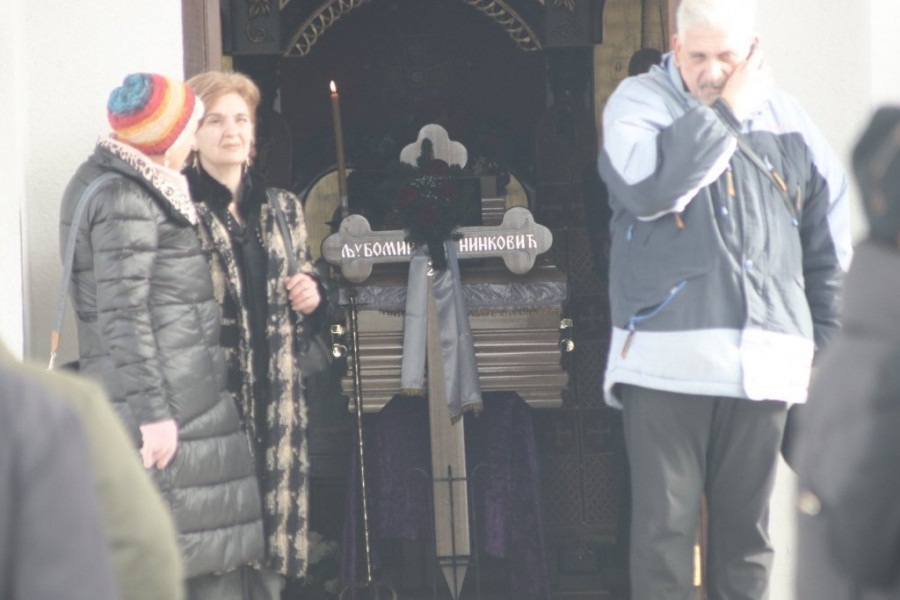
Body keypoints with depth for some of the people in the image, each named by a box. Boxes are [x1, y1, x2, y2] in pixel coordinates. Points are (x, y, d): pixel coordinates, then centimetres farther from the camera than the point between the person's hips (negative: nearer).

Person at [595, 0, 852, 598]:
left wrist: (823, 339, 12)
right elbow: (651, 188, -18)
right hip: (667, 356, -3)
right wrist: (727, 112, -10)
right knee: (664, 525, -4)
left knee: (746, 525, 7)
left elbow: (830, 244, 17)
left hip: (762, 360, 3)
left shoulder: (784, 117, 12)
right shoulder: (639, 100, 3)